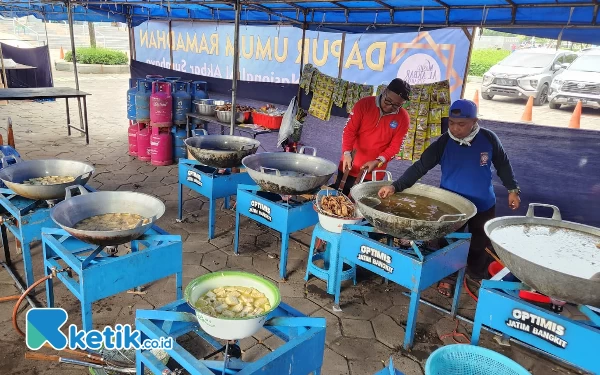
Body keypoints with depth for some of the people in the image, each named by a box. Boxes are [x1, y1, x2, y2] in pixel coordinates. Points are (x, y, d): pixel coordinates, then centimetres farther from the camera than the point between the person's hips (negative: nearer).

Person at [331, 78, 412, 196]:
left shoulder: (403, 118, -7)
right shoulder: (364, 104, -9)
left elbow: (395, 146, -5)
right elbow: (349, 130, -10)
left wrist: (378, 162, -19)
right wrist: (347, 153, -24)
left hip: (373, 173, 0)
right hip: (350, 166, 0)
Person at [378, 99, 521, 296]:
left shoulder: (488, 138, -11)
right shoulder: (443, 143, -16)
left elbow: (502, 164, 4)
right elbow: (419, 167, -19)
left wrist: (513, 189, 5)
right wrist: (395, 186, -30)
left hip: (483, 206, 1)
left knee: (482, 247, 15)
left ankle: (478, 276, 39)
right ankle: (447, 276, 36)